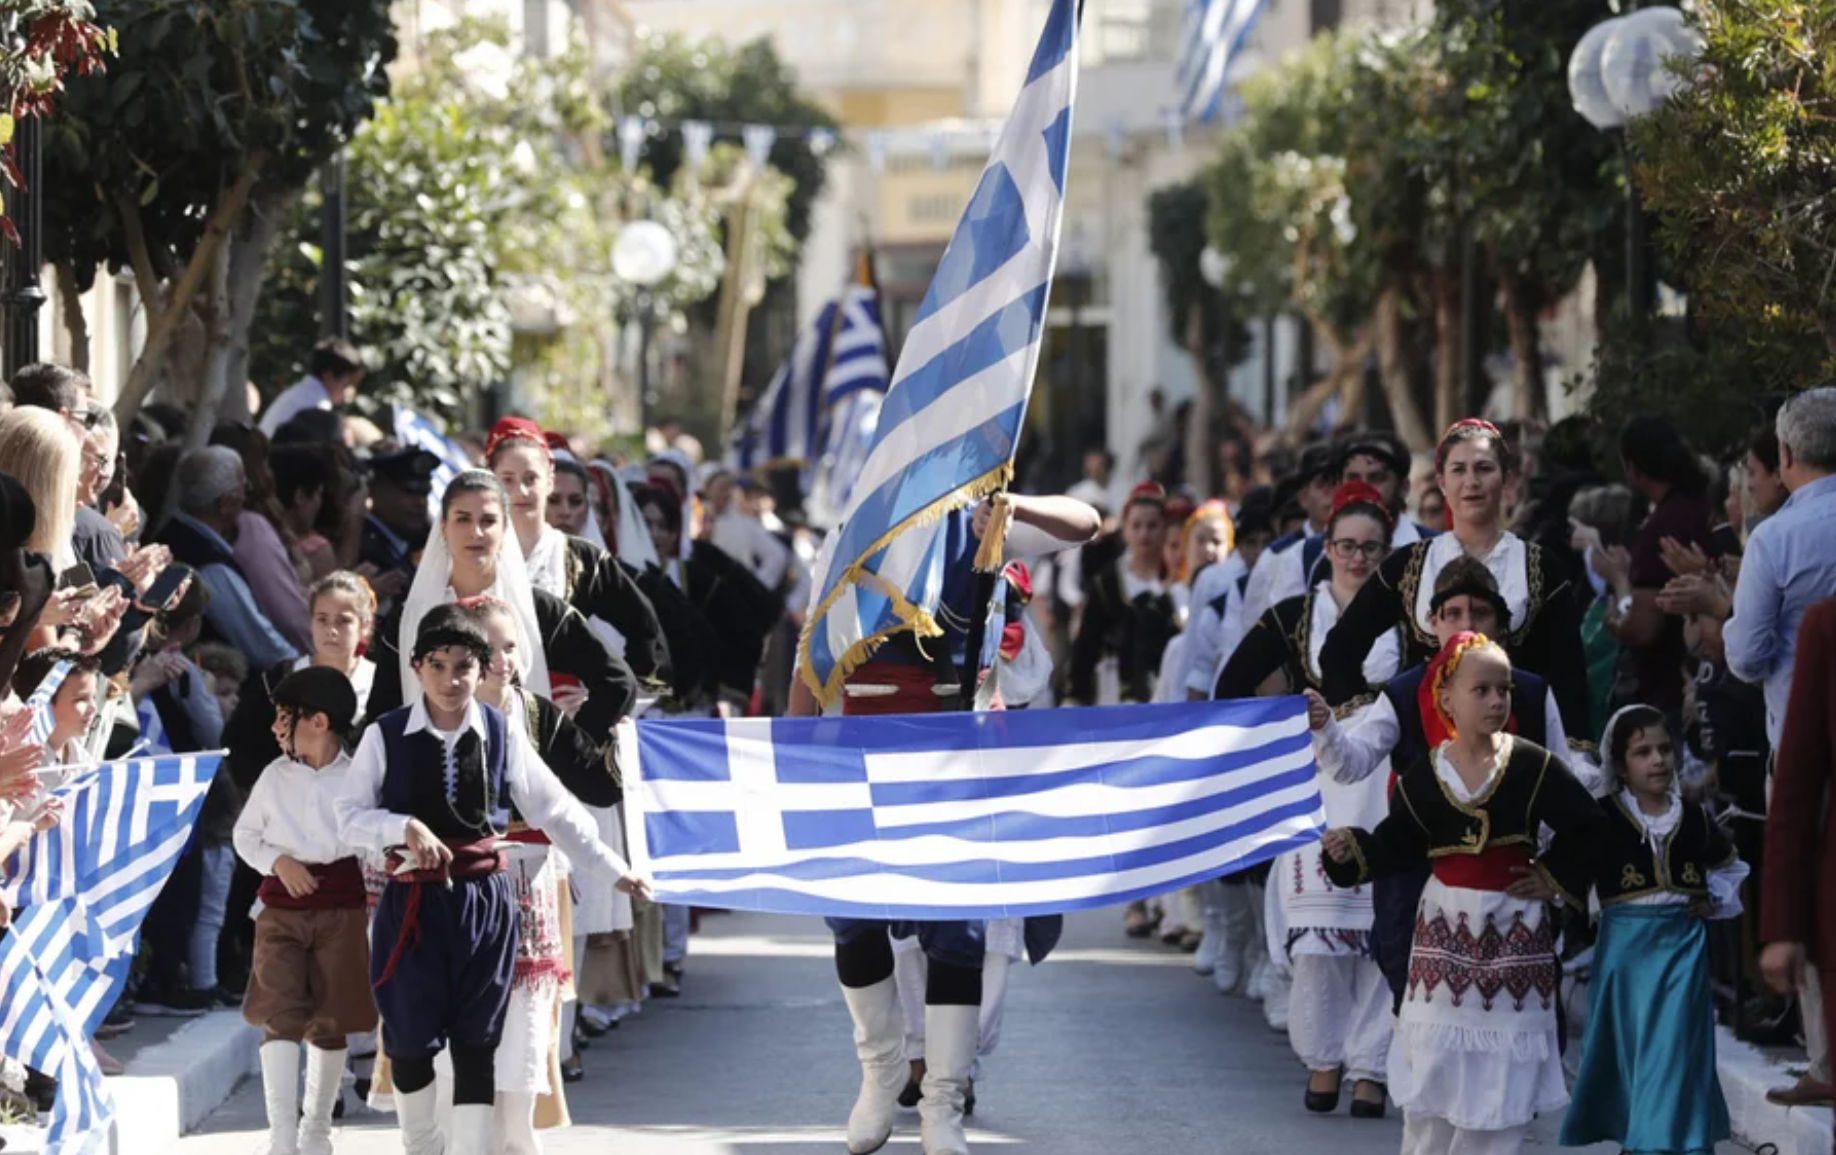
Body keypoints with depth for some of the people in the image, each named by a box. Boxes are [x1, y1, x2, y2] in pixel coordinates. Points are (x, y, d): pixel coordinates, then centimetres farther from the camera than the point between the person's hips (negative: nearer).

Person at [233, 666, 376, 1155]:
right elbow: (245, 833, 12)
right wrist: (276, 860, -6)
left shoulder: (357, 778, -3)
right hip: (282, 909, 1)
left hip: (342, 911, -1)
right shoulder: (275, 775, 2)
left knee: (329, 1023, 6)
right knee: (279, 1017, -10)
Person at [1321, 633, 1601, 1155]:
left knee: (1499, 1071, 3)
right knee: (1434, 1067, 2)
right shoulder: (1423, 775, -2)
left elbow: (1586, 825, 0)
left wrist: (1555, 878, -2)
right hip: (1446, 926, 1)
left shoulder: (1533, 765, -6)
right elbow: (1395, 846, -2)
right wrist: (1352, 850, -18)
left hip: (1514, 929, -1)